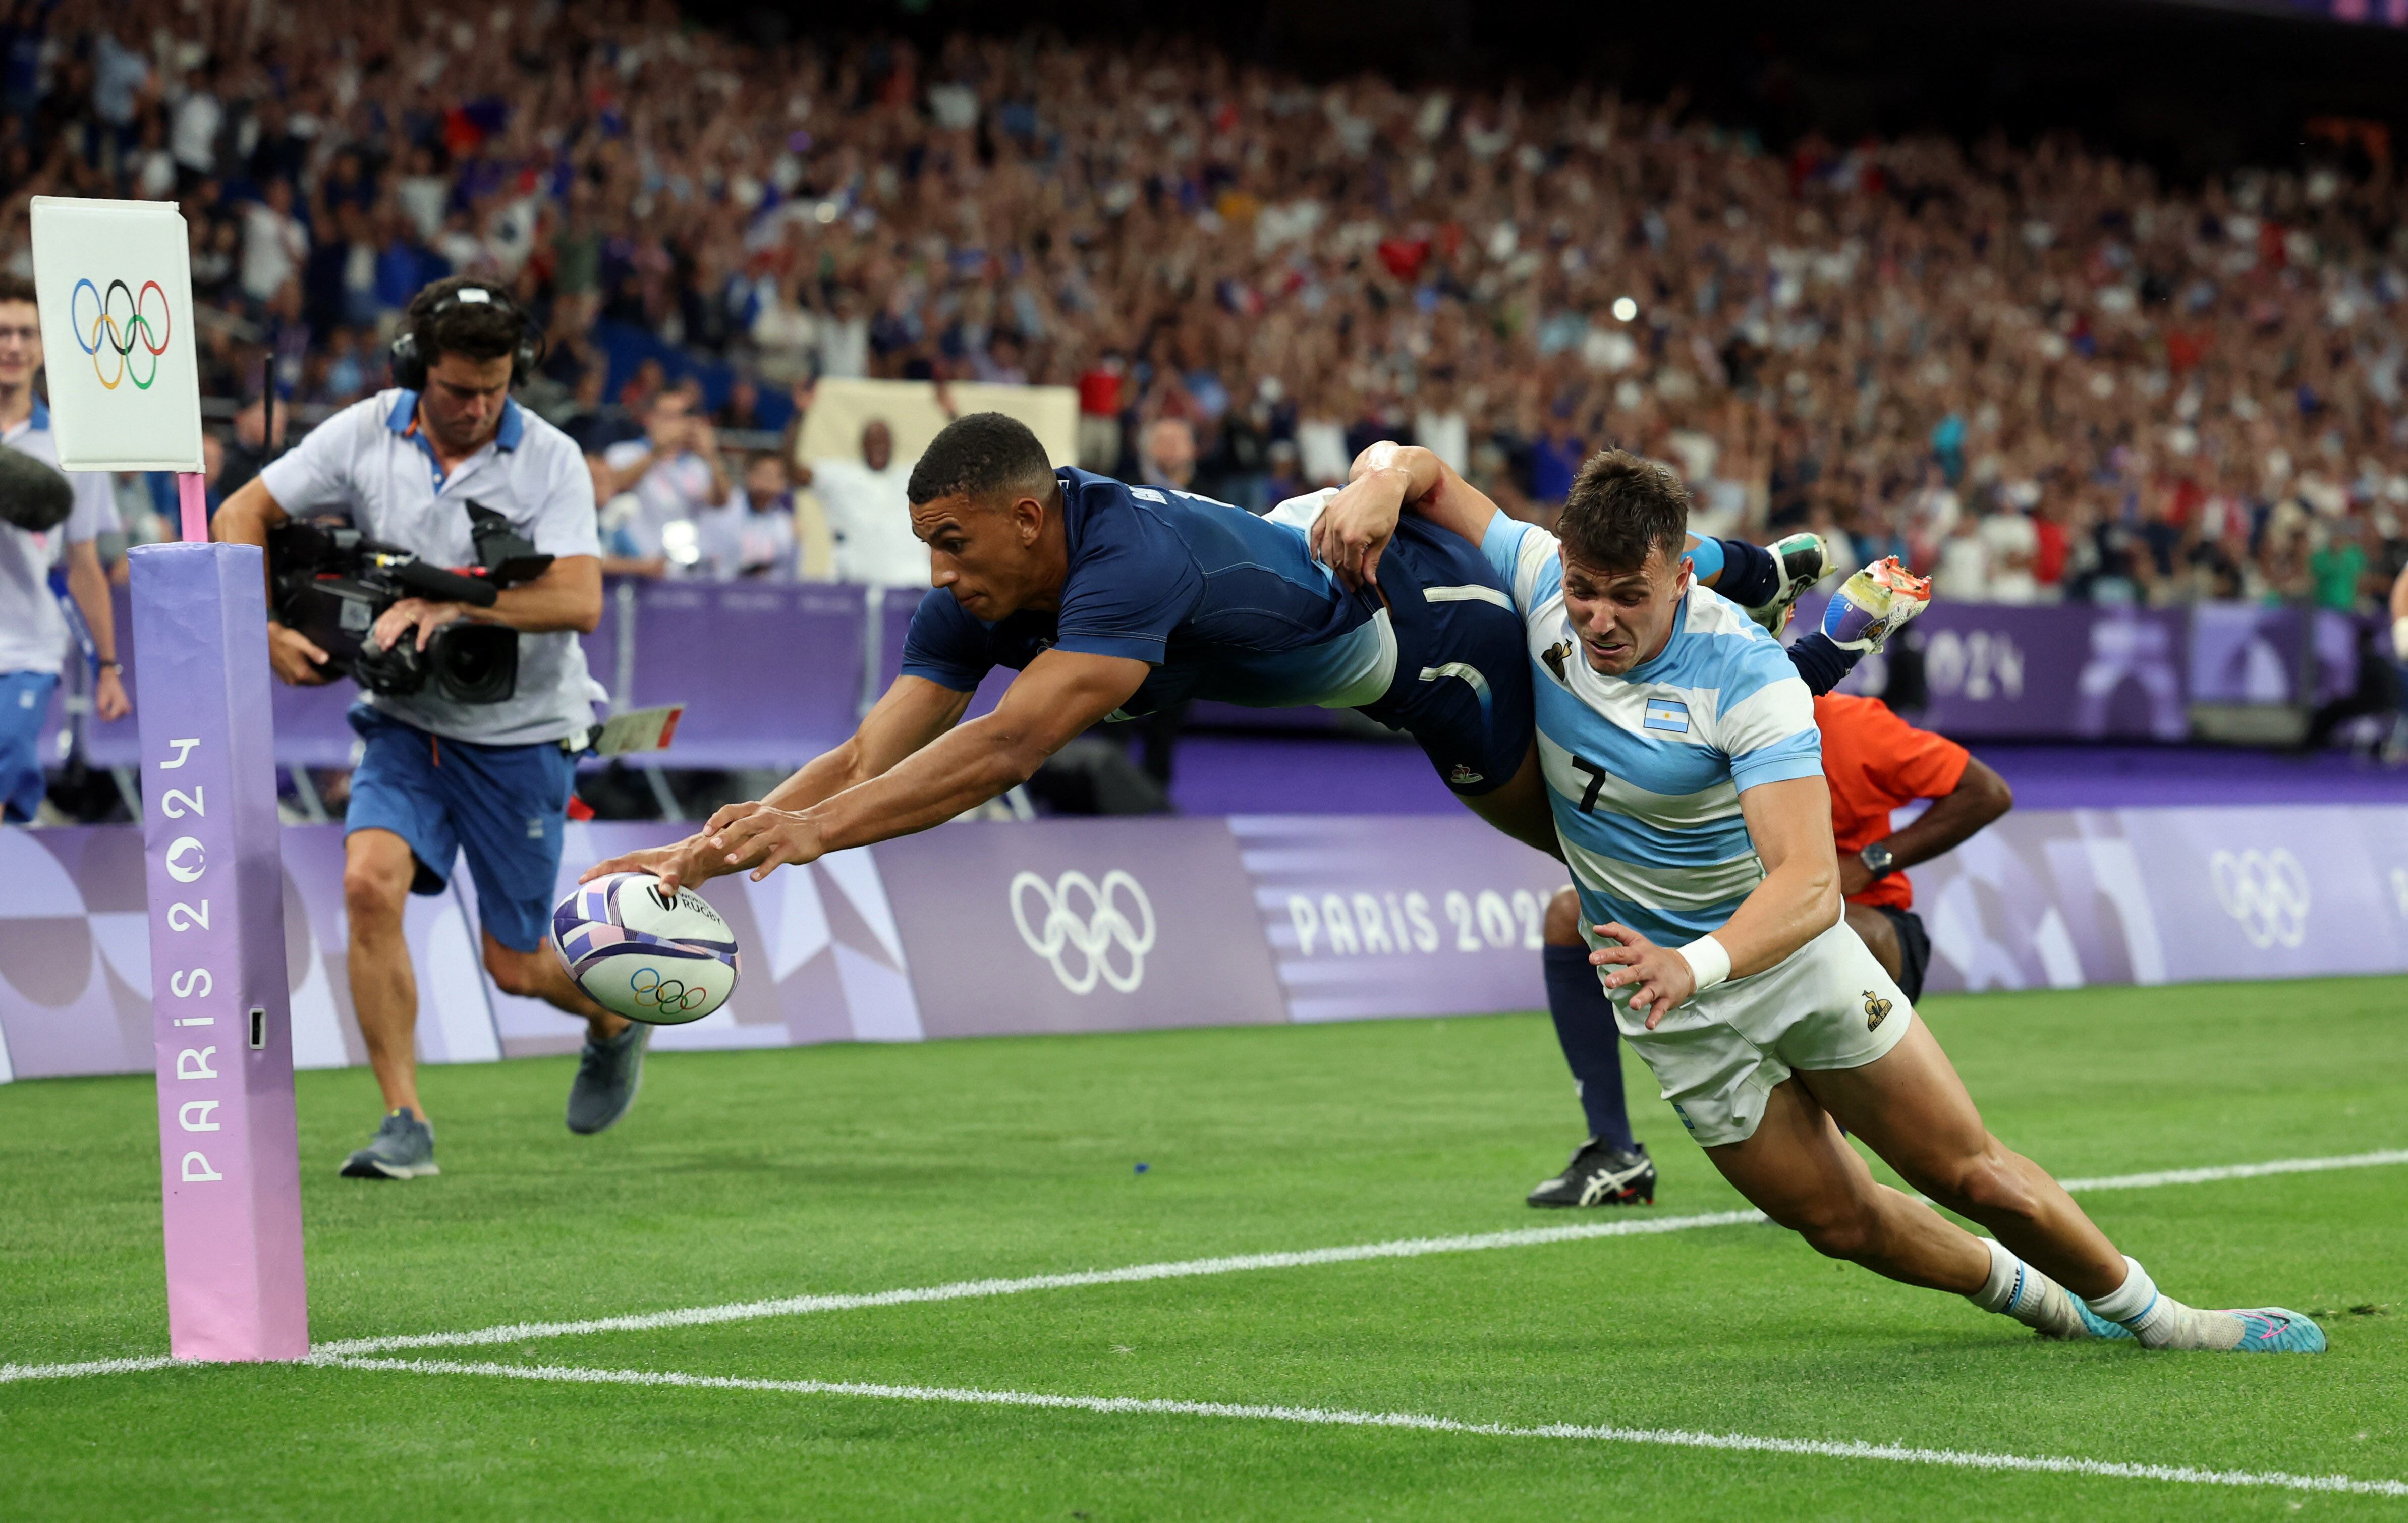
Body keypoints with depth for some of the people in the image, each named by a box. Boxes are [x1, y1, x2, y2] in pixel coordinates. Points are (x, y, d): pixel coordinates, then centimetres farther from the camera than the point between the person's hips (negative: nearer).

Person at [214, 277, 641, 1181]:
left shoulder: (551, 460, -14)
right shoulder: (363, 435, -6)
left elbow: (579, 601, -24)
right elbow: (244, 515, 2)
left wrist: (452, 605, -31)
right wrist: (269, 631, -10)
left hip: (522, 733, -2)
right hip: (406, 723, 2)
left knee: (515, 965, 4)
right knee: (370, 881, -23)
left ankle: (615, 1020, 41)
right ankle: (405, 1123, -15)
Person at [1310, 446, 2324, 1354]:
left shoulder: (1747, 677, -29)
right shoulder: (1544, 581, -16)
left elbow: (1811, 882, -37)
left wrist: (1697, 964, -55)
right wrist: (1379, 491, -28)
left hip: (1793, 953, -3)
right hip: (1676, 995, 3)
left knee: (1973, 1177, 3)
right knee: (1841, 1221, 8)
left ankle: (2152, 1317, 26)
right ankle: (2045, 1305, 33)